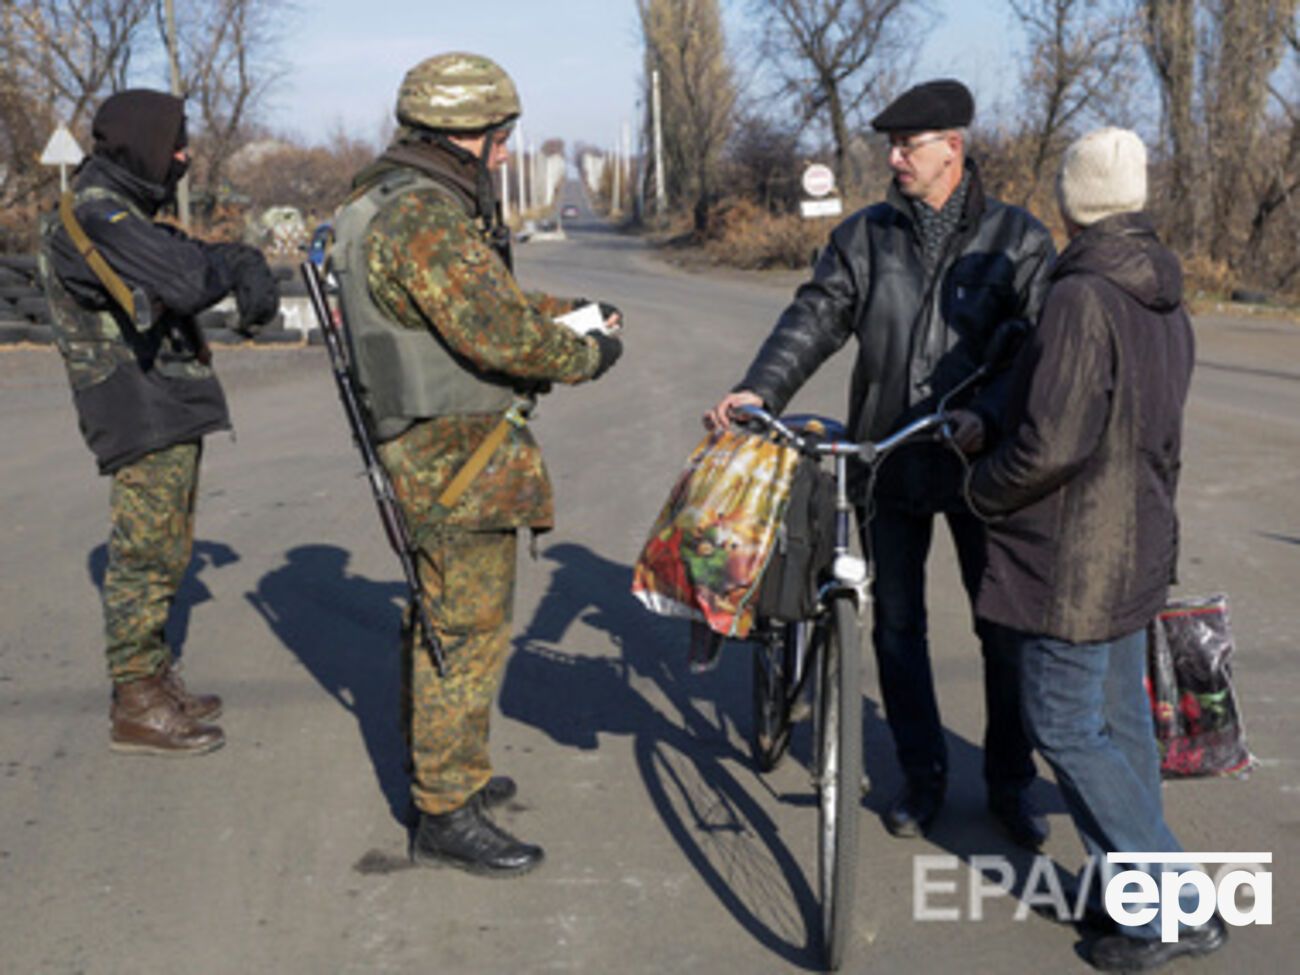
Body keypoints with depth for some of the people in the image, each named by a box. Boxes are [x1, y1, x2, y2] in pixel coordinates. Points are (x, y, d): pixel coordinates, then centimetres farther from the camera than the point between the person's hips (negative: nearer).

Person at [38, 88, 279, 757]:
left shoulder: (127, 216, 17)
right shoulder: (94, 216, -16)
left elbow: (207, 262, 12)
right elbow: (187, 282, -26)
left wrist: (248, 267, -9)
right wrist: (230, 265, -5)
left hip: (172, 414, 10)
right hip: (143, 418, -10)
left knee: (163, 555, 16)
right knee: (145, 559, -5)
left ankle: (155, 681, 27)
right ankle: (136, 710, 3)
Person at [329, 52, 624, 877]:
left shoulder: (402, 202, 13)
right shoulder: (425, 218, -21)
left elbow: (491, 296, 21)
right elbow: (500, 334, -26)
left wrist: (575, 311, 10)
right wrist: (588, 356, -11)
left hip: (434, 448, 11)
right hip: (457, 455, -11)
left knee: (442, 618, 21)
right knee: (469, 630, -3)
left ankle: (444, 768, 36)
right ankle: (447, 815, 7)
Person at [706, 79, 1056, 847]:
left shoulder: (1017, 239, -2)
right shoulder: (865, 236, 5)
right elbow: (815, 318, -3)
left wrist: (989, 414, -29)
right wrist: (760, 389, -20)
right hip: (889, 462, 2)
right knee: (897, 626, 10)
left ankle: (1011, 783, 26)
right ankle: (924, 775, 28)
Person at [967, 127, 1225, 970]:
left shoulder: (1082, 300, -22)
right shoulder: (1166, 302, 8)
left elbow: (1051, 442, -27)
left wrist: (984, 488, -9)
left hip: (1071, 560, -9)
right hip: (1138, 550, 9)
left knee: (1067, 729, 1)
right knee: (1121, 720, 17)